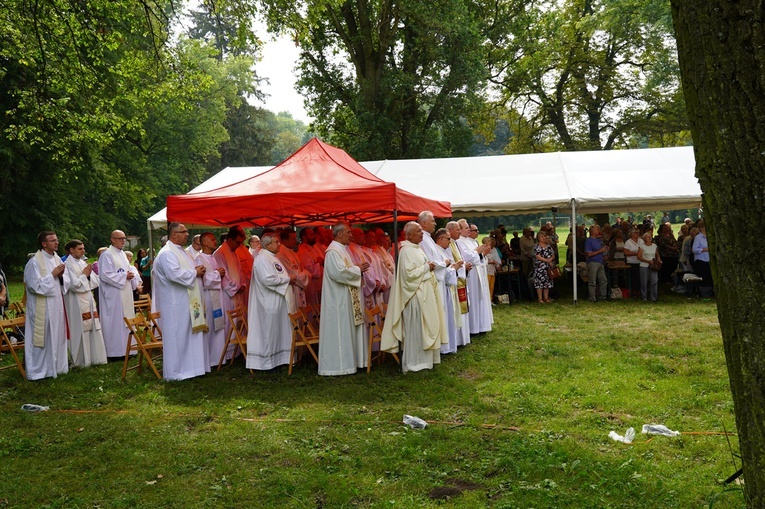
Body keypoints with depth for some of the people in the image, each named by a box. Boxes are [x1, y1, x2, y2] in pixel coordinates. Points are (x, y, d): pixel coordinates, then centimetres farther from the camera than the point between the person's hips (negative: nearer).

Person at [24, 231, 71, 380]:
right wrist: (52, 275, -16)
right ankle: (38, 371, 8)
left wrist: (61, 275, -8)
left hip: (57, 305, 7)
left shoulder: (57, 259, 9)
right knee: (42, 337, -1)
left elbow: (67, 281, 12)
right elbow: (35, 285, -19)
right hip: (42, 307, -7)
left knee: (57, 336, 12)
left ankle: (55, 366, 23)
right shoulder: (34, 262, -13)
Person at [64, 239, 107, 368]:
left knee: (92, 329, 8)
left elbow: (94, 280, 16)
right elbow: (73, 284, -16)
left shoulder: (83, 263, 12)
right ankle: (81, 360, 5)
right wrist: (84, 275, -8)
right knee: (81, 330, -4)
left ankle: (93, 357, 16)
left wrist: (89, 274, 0)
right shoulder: (68, 265, -9)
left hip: (88, 300, 7)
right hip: (76, 303, -7)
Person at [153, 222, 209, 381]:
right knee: (177, 337, -4)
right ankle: (175, 372, 5)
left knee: (192, 334, 13)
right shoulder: (167, 253, -15)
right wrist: (195, 273, -14)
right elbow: (175, 274, -28)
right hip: (175, 304, -10)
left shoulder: (182, 252, 17)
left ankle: (189, 367, 22)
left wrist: (198, 271, 4)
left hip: (189, 302, 10)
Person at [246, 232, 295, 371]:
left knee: (280, 329, 12)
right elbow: (268, 279, -25)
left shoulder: (273, 257, 15)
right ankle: (265, 361, 8)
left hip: (279, 301, 10)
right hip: (269, 303, -10)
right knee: (269, 330, -2)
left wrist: (291, 278, 4)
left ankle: (277, 358, 21)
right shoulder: (262, 259, -16)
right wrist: (288, 278, -15)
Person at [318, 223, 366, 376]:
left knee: (347, 329, 13)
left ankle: (346, 361, 20)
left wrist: (358, 269, 5)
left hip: (345, 298, 11)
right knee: (339, 330, -5)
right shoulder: (333, 251, -16)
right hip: (338, 299, -11)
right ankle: (336, 365, 1)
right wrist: (358, 269, -13)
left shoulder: (341, 249, 16)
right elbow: (339, 272, -26)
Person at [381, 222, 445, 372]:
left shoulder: (417, 248, 13)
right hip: (415, 296, -10)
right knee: (415, 329, -2)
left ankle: (424, 358, 24)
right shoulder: (407, 251, -17)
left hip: (424, 294, 10)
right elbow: (409, 273, -24)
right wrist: (427, 267, -15)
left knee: (425, 327, 15)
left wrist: (429, 267, 5)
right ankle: (414, 362, 7)